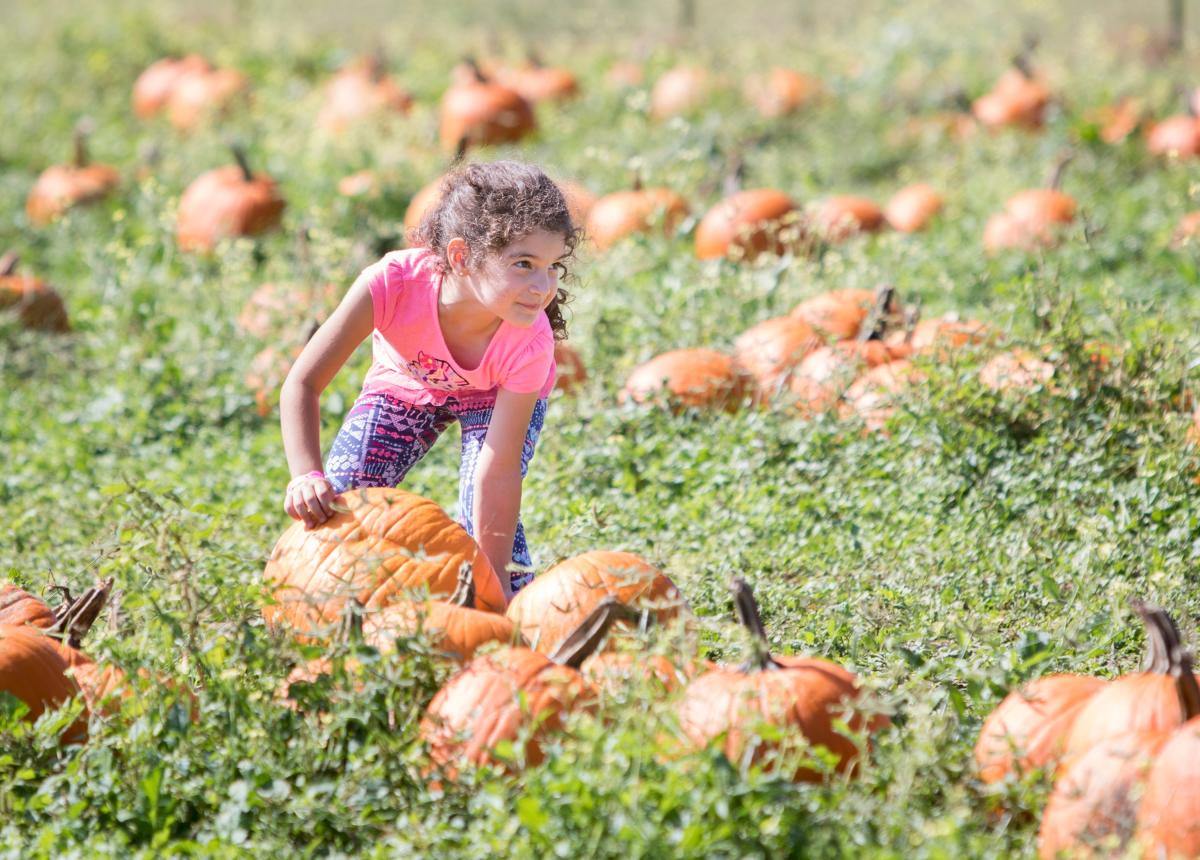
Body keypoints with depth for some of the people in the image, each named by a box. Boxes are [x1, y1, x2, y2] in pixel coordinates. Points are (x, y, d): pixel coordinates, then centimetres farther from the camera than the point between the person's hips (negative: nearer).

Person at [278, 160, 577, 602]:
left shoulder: (529, 344, -38)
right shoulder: (393, 284, -41)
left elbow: (499, 469, -33)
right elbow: (301, 384, -36)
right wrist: (307, 477, -51)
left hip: (498, 395, -1)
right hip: (404, 385, 1)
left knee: (486, 519, -23)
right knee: (335, 506, -12)